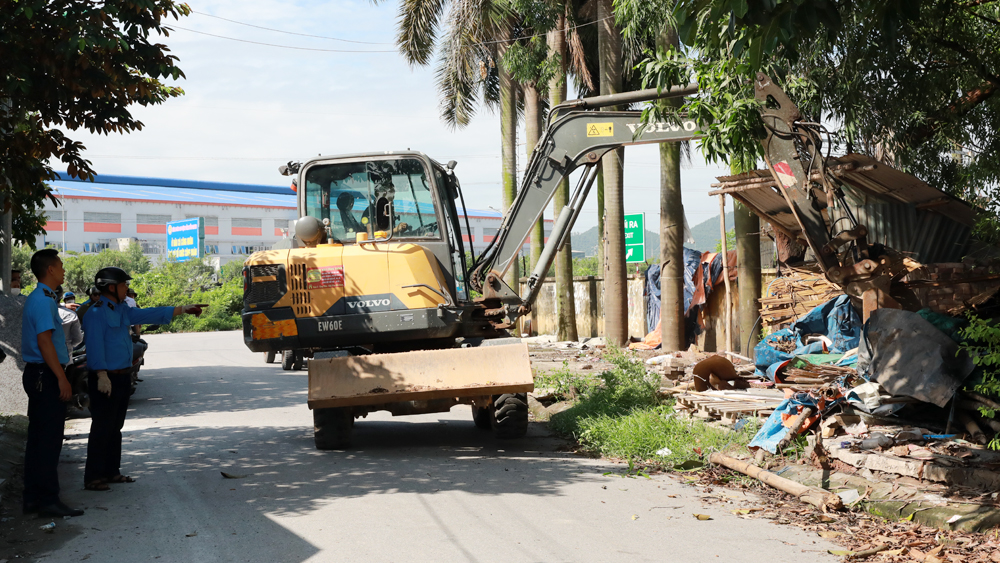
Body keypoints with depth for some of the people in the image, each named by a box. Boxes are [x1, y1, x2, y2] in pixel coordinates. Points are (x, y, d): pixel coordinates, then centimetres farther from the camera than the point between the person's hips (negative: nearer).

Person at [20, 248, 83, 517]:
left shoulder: (37, 299, 17)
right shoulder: (43, 300, -15)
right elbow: (44, 340, -21)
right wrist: (62, 378, -21)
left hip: (37, 375, 10)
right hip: (46, 376, -10)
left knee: (38, 437, 12)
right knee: (49, 439, -7)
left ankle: (33, 498, 17)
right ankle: (48, 500, -5)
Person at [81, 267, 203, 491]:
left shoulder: (122, 310, 14)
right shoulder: (96, 313, -14)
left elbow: (148, 314, 19)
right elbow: (95, 347, -20)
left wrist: (182, 310, 19)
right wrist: (102, 376, -26)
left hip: (122, 376, 10)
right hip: (106, 378, -10)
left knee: (115, 427, 15)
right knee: (102, 428, -7)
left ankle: (111, 472, 24)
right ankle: (93, 477, -2)